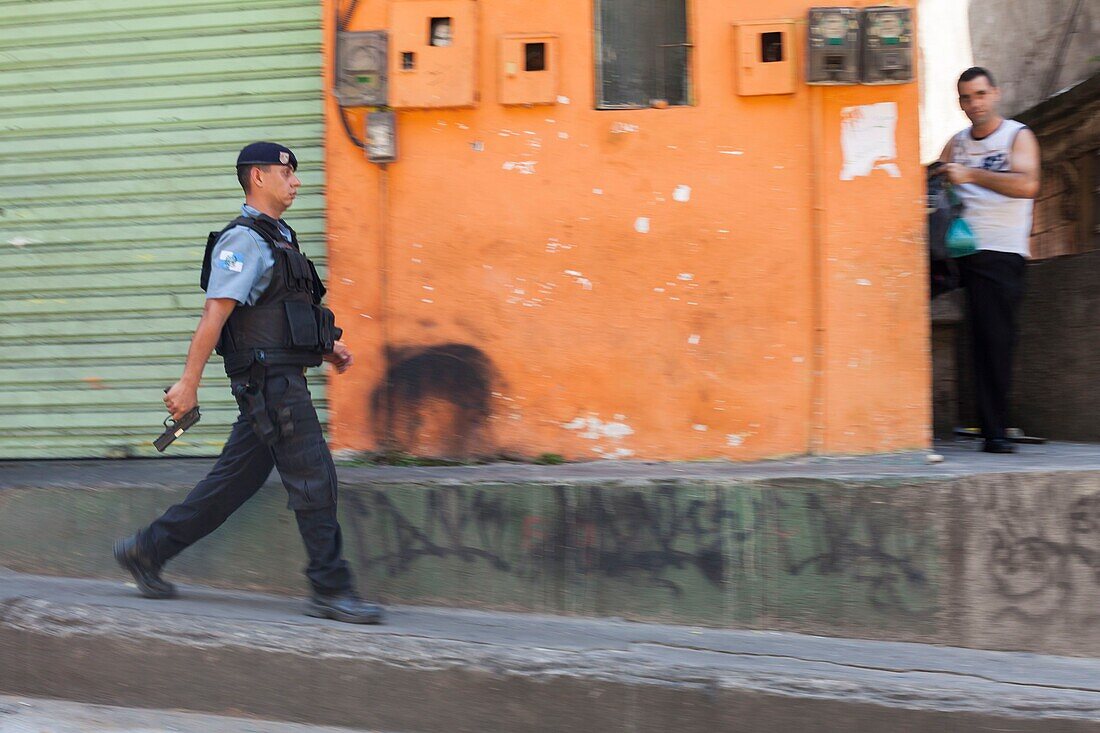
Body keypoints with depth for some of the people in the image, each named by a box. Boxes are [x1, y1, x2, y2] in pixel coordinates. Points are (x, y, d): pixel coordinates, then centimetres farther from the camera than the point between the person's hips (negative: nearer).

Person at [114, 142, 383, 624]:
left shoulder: (277, 239, 20)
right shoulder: (244, 240, -10)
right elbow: (215, 314, -16)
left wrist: (326, 348, 15)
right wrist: (189, 383, -19)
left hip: (281, 381, 10)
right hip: (268, 380, -10)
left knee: (233, 482, 14)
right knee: (314, 479, -8)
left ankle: (147, 551, 25)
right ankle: (331, 592, -1)